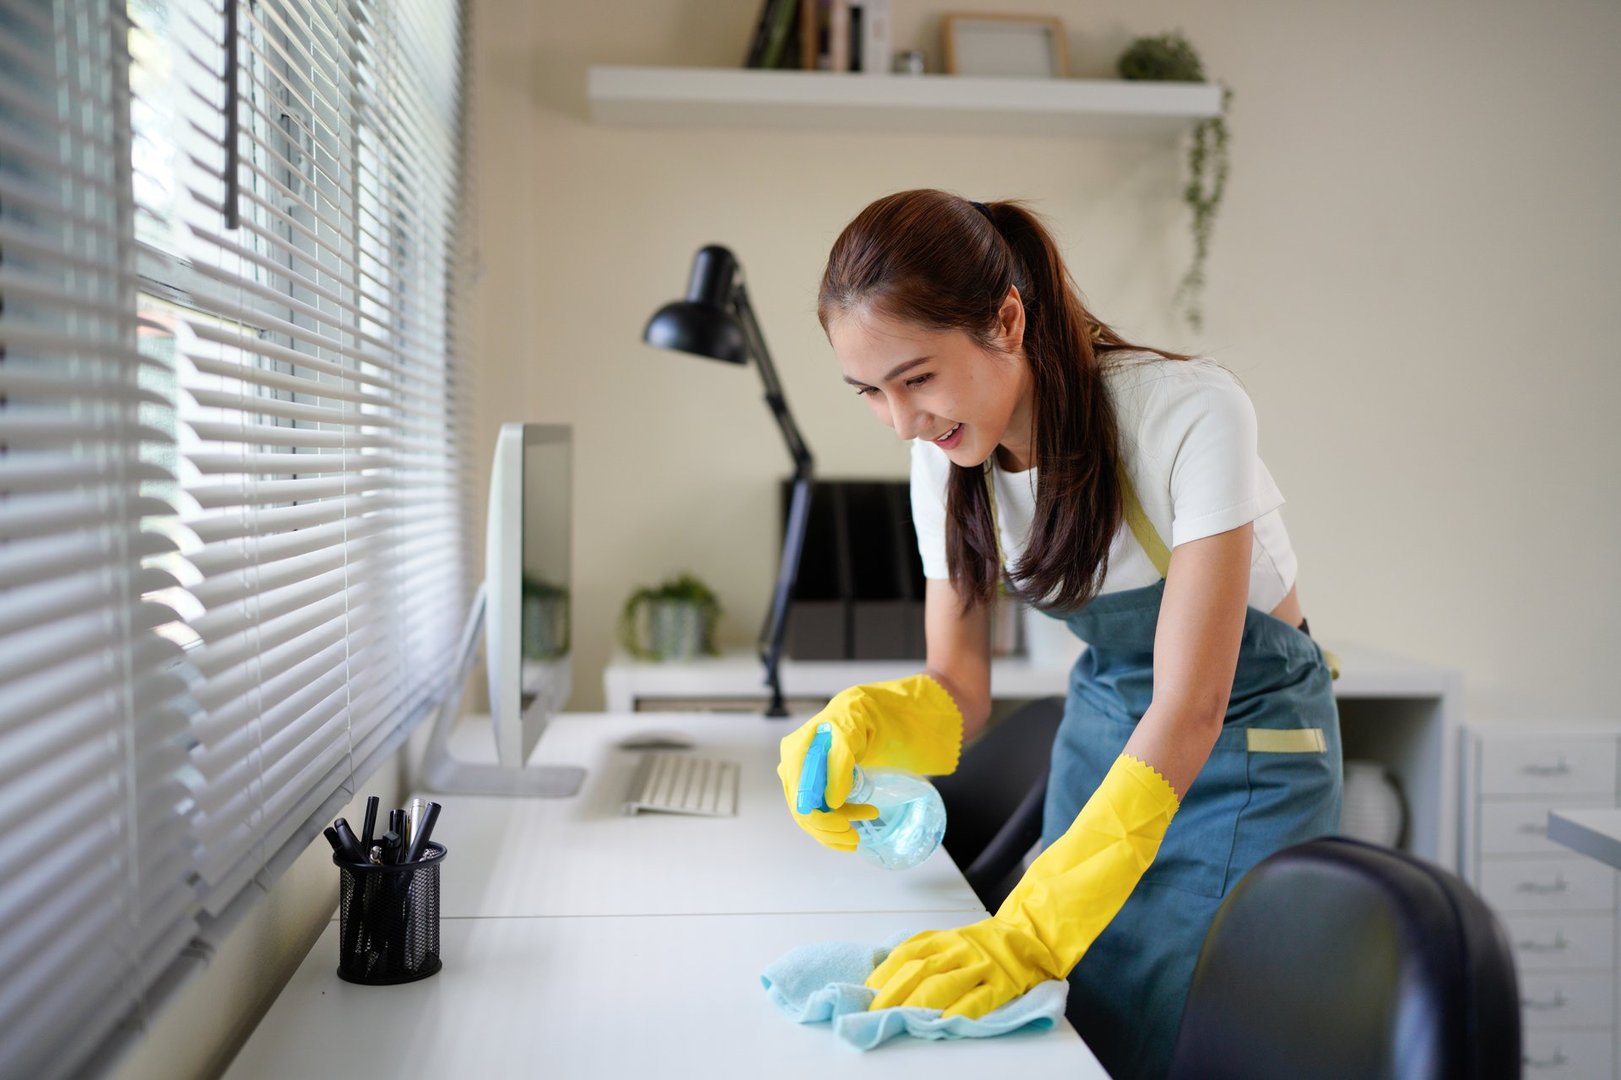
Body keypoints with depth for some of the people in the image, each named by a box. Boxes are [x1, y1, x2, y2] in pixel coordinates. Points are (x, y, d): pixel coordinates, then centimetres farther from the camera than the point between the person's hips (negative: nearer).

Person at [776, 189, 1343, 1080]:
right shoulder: (945, 453, -12)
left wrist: (1028, 936, -40)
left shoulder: (1190, 411, -30)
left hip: (1244, 744, -5)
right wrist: (862, 721, -32)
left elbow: (1191, 708, -32)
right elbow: (957, 693, -8)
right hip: (1101, 729, 5)